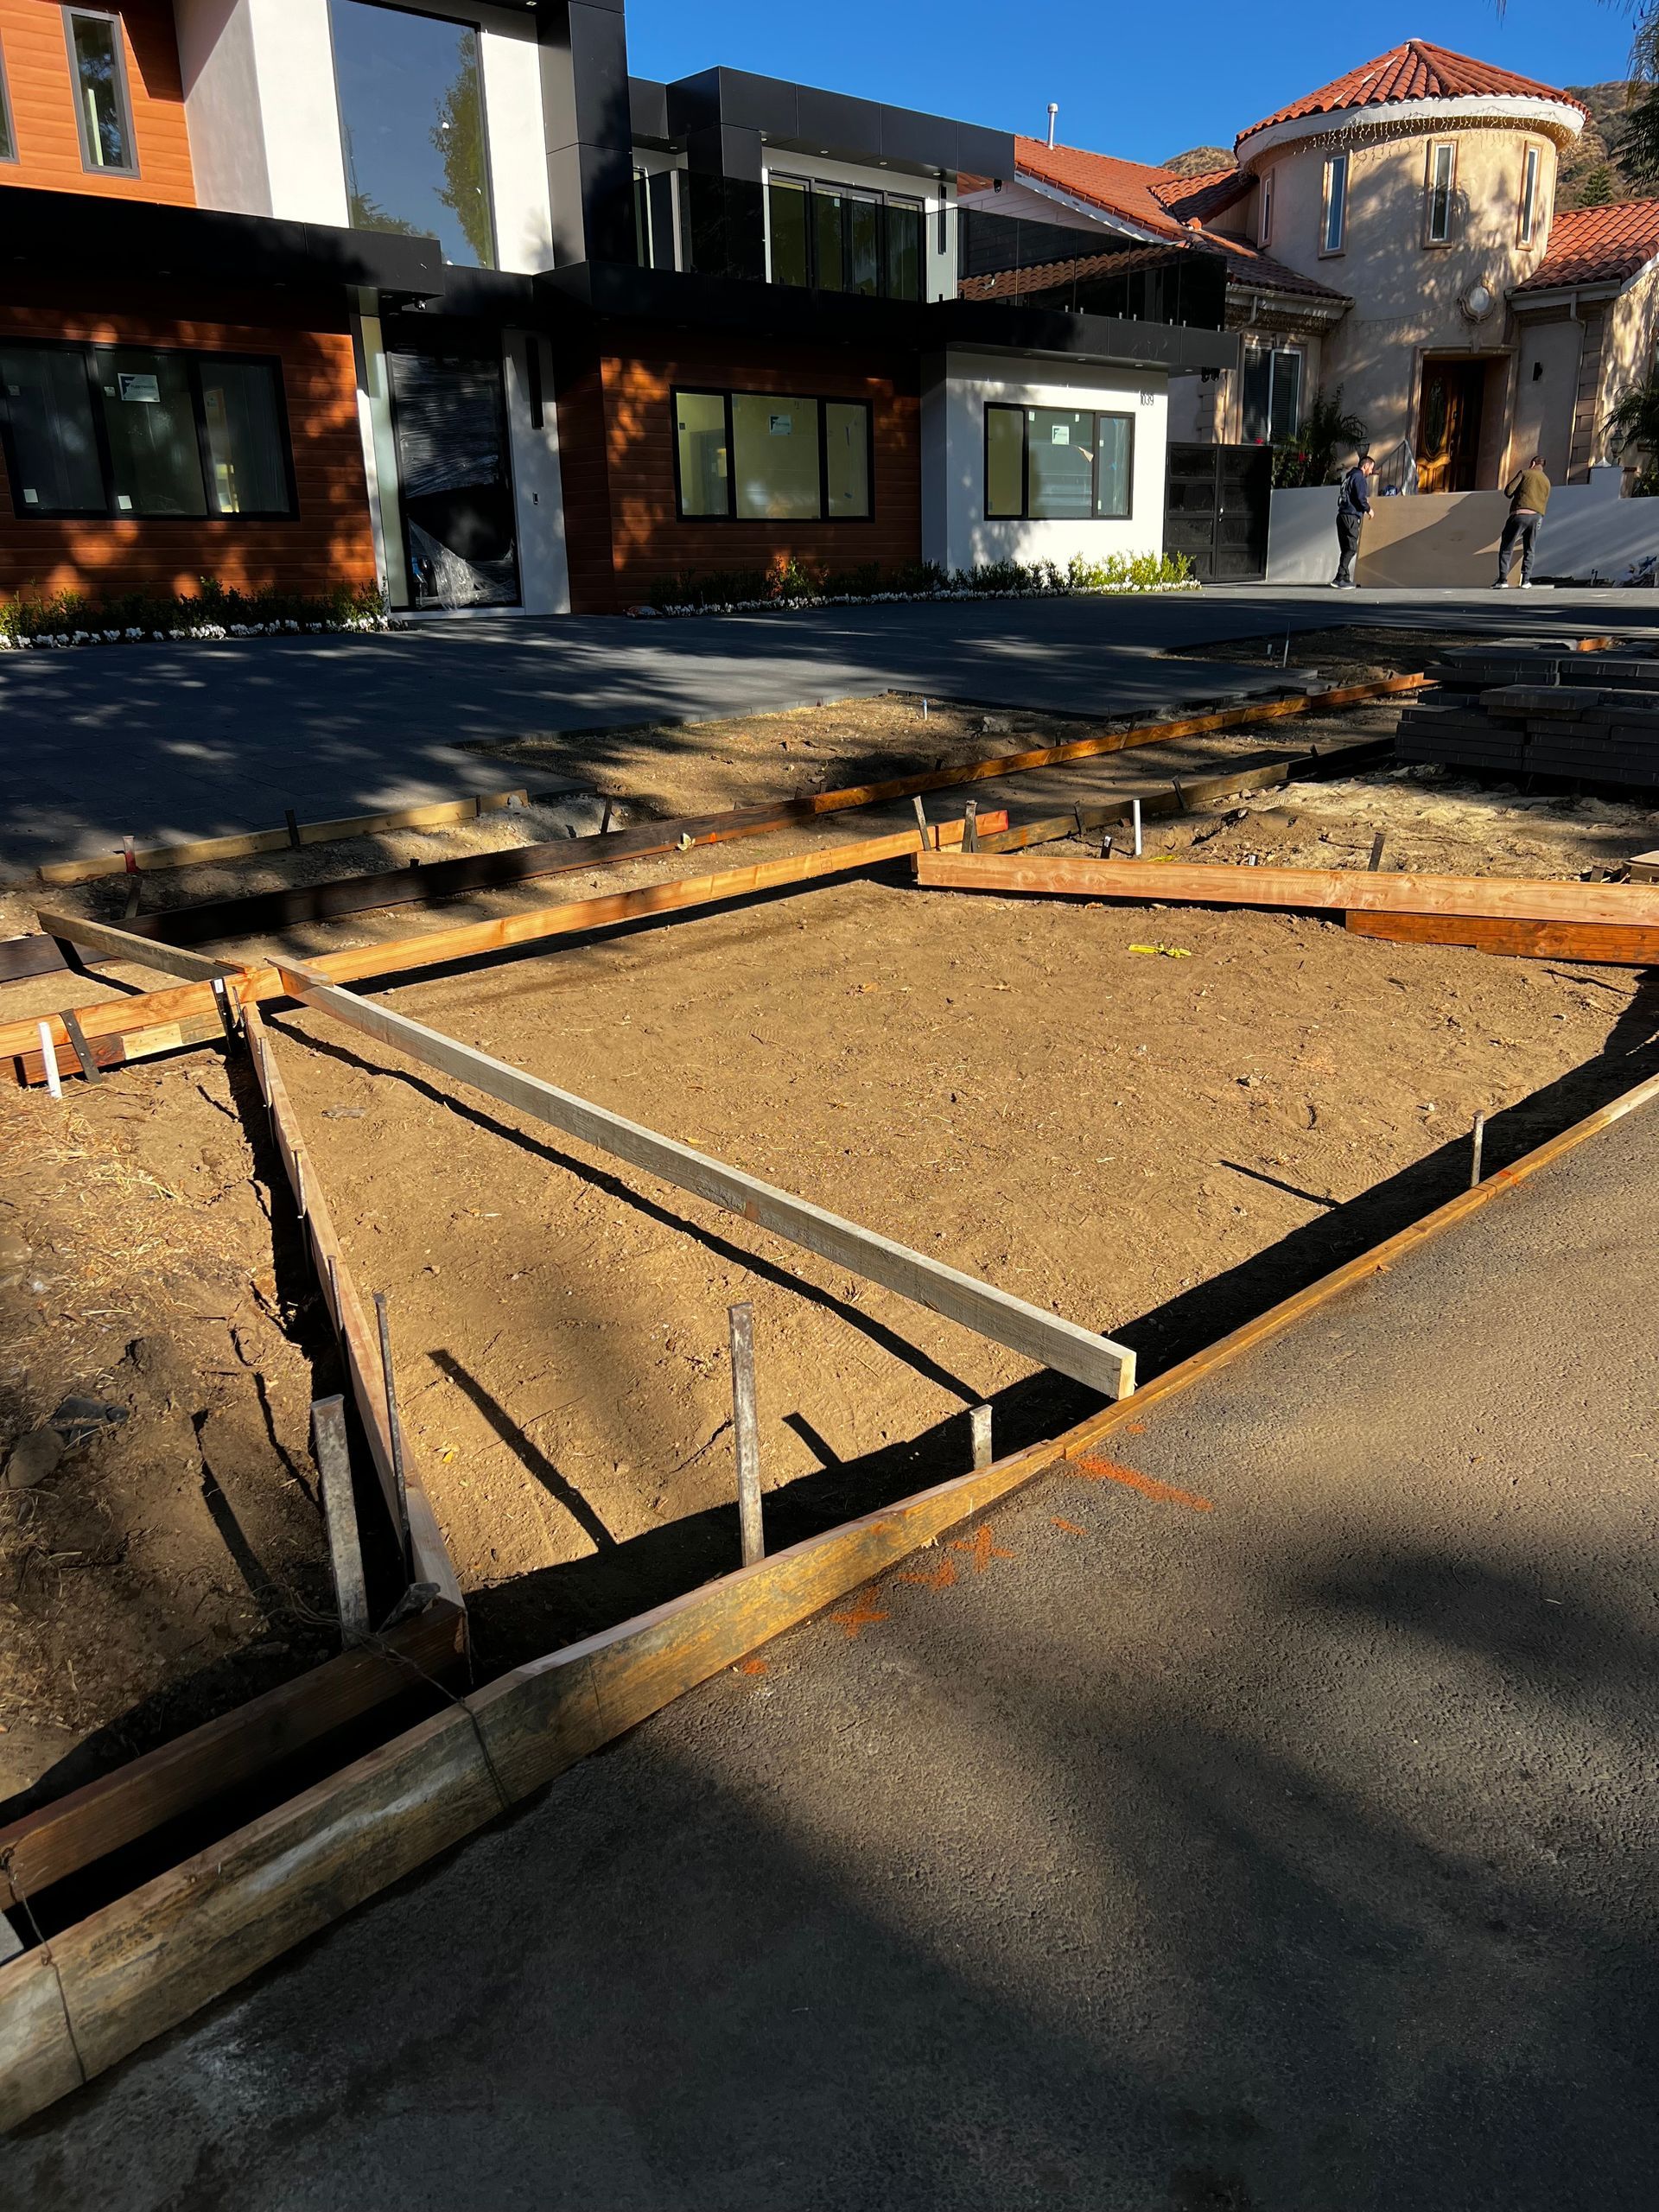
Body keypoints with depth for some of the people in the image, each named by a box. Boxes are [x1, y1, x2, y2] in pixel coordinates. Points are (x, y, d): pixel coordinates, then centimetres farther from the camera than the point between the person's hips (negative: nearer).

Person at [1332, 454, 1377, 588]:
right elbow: (1361, 498, -15)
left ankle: (1345, 579, 9)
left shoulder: (1349, 476, 21)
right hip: (1351, 517, -9)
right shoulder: (1359, 477, -6)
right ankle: (1339, 579, -18)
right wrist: (1368, 509, 1)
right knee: (1351, 549, -11)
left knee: (1346, 549, 10)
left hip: (1342, 515, 9)